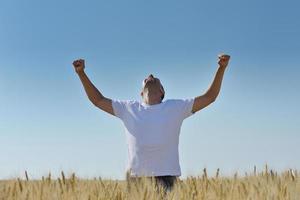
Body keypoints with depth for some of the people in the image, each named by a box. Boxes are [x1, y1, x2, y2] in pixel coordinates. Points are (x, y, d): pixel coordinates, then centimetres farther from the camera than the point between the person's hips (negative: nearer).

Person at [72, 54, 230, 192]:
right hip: (135, 178, 1)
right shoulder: (128, 108, 14)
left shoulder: (175, 107, 11)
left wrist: (221, 68, 0)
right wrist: (81, 73, 10)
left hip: (166, 177, -1)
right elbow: (98, 100, 18)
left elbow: (209, 97, 10)